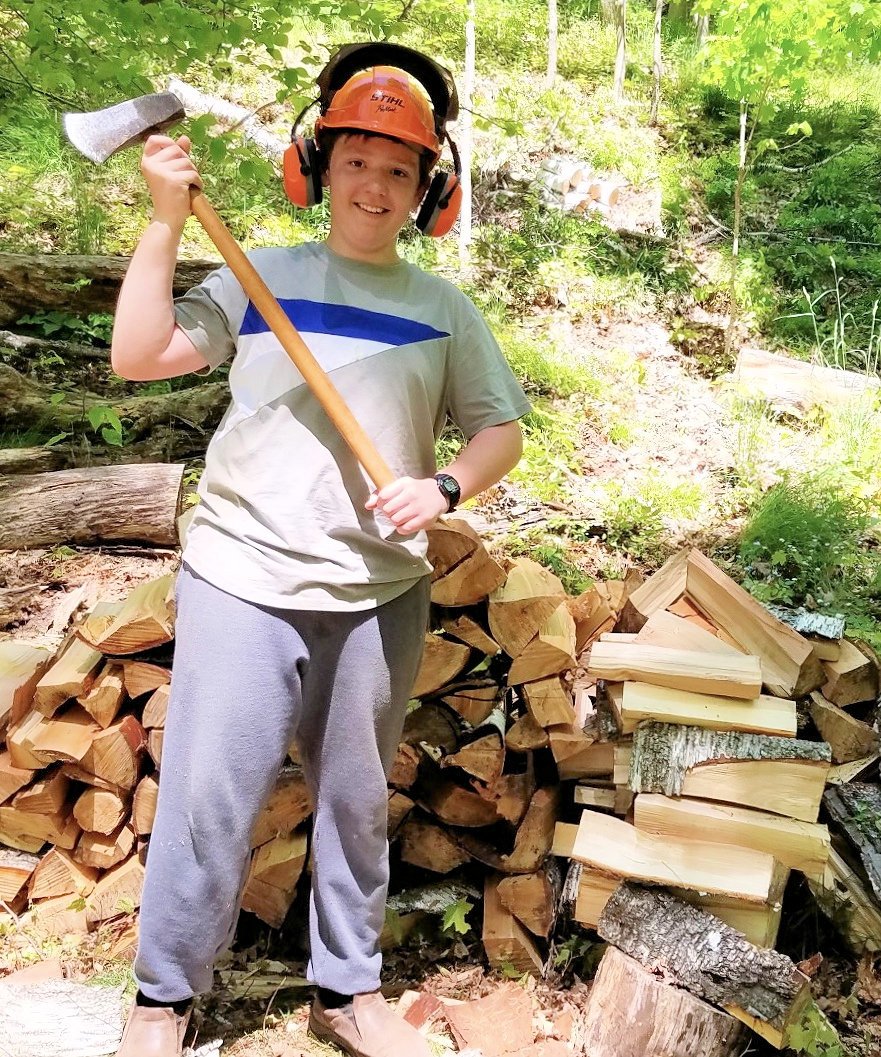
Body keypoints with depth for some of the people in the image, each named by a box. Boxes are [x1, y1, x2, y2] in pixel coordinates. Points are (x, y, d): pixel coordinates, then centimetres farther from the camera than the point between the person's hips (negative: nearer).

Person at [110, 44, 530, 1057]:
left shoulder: (443, 309, 9)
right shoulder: (260, 277, 3)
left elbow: (500, 430, 8)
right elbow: (137, 356, -6)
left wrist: (444, 488, -11)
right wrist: (166, 218, -12)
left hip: (381, 595, 3)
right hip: (243, 582, -2)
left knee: (357, 800, 14)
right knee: (208, 799, 0)